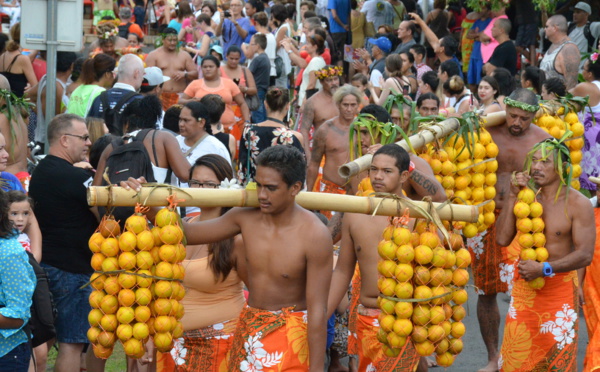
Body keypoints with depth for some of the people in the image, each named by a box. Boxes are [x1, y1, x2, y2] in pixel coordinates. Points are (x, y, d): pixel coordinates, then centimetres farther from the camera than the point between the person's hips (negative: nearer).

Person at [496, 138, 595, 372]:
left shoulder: (578, 204, -13)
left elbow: (585, 254, -17)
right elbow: (502, 239, -7)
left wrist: (544, 269, -24)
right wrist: (512, 195, -11)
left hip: (560, 287, -3)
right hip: (524, 284, 4)